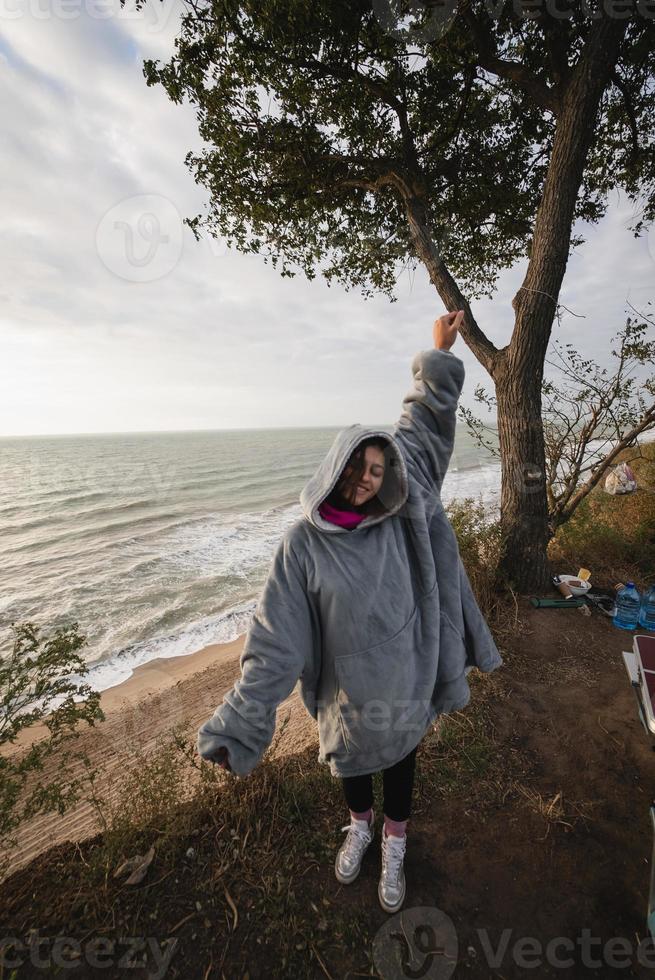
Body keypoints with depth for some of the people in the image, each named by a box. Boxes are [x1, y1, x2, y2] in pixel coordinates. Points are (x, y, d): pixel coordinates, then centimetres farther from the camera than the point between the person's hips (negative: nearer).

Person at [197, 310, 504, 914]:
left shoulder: (397, 518, -13)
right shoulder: (303, 544, -20)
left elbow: (423, 428, -9)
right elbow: (277, 640, -20)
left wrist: (439, 354, -7)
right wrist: (238, 726, -23)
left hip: (407, 680, 2)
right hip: (348, 688, -1)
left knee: (400, 757, 26)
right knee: (351, 760, 27)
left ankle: (394, 846, 57)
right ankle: (361, 825, 62)